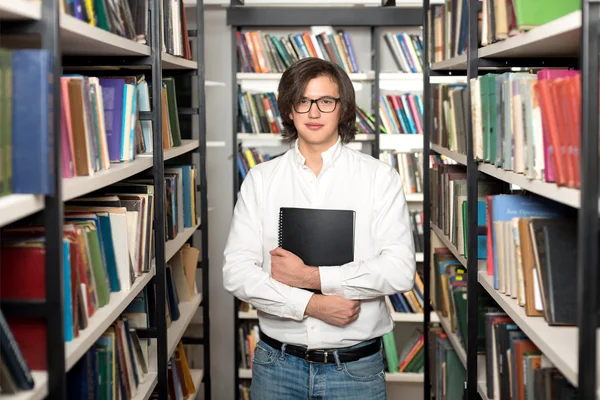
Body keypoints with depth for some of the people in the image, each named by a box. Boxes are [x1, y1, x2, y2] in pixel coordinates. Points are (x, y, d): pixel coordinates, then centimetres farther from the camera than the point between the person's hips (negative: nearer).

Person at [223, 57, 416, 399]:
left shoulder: (379, 177, -2)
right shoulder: (260, 180, 2)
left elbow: (400, 271, -12)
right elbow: (237, 272, -5)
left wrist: (311, 276, -14)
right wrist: (311, 304, -16)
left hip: (356, 367, -1)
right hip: (278, 364, 1)